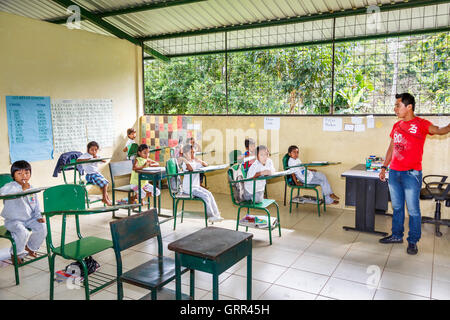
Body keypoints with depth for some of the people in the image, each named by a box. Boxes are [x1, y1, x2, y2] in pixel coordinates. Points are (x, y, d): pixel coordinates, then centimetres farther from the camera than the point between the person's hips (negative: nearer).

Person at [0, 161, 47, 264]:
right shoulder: (10, 186, -11)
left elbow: (36, 206, 16)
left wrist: (38, 217, 0)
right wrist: (21, 188, -43)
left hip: (29, 219, 6)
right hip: (13, 220, -5)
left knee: (42, 227, -16)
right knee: (22, 232, -31)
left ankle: (30, 247, 15)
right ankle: (15, 253, 1)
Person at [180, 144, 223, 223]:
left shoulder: (195, 162, 13)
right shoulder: (185, 164, -13)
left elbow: (206, 165, 15)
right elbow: (191, 169, -33)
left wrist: (201, 161, -2)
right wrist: (185, 160, -38)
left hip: (196, 186, 8)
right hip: (188, 188, -8)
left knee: (209, 194, -6)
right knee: (205, 196, -20)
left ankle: (216, 214, -5)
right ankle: (211, 216, -11)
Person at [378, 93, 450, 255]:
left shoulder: (421, 124, -5)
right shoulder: (396, 126, 12)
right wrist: (384, 167, 17)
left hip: (411, 174, -6)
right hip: (394, 172, 6)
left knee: (413, 210, 1)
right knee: (397, 207, 15)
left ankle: (413, 241, 14)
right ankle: (397, 235, 28)